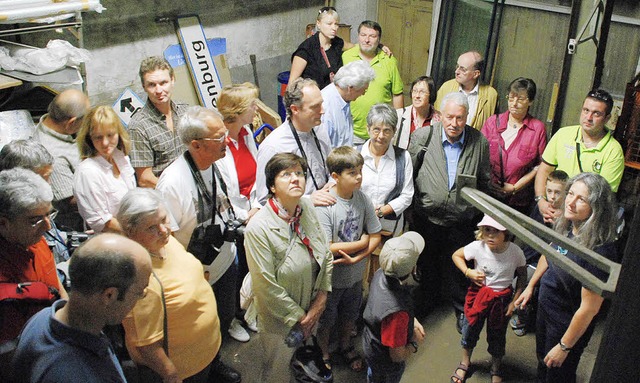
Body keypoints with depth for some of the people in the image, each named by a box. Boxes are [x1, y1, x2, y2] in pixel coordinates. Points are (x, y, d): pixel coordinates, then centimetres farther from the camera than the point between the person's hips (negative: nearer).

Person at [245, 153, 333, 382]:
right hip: (279, 320, -5)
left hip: (311, 312, 5)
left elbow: (326, 254, 1)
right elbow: (267, 287, -24)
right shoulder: (258, 228, -28)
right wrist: (298, 317, -15)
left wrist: (321, 299, -5)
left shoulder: (307, 208, -9)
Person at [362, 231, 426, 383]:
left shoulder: (381, 274, -23)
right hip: (386, 362, -6)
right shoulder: (396, 313, -47)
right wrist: (415, 342, -14)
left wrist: (413, 321, -4)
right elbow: (398, 355, -31)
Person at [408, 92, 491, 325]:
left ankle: (462, 308, 38)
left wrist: (476, 207, 2)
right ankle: (427, 300, 45)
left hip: (461, 220, 0)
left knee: (459, 269, 15)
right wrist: (412, 202, -2)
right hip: (427, 217, 1)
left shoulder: (479, 142, -6)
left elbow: (483, 181, 4)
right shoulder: (422, 136, -9)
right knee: (427, 265, 20)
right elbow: (408, 173, 0)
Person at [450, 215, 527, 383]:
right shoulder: (477, 247, -22)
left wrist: (514, 301, -8)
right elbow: (456, 255, -4)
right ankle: (465, 363, 44)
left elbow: (522, 276, -5)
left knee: (497, 336, 17)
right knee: (470, 328, 16)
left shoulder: (515, 252, -21)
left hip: (502, 298, 0)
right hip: (478, 293, 0)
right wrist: (468, 272, -18)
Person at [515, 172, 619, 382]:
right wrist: (531, 286, 16)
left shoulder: (599, 250, -36)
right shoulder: (566, 226, -13)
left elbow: (589, 308, -28)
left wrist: (564, 347, -20)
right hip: (545, 309, 7)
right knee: (542, 360, 31)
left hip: (568, 324, -7)